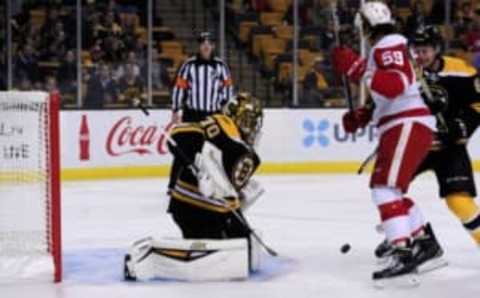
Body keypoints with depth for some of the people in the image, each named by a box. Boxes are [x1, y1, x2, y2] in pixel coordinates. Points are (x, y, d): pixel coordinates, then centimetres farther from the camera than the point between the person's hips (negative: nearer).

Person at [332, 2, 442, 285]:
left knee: (385, 188, -19)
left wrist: (357, 68, -30)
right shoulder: (384, 48, 22)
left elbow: (397, 85, -27)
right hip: (402, 126, 11)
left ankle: (404, 255, -27)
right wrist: (362, 116, 18)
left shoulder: (390, 44, -10)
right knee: (392, 188, 20)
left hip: (408, 126, -11)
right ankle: (425, 241, 29)